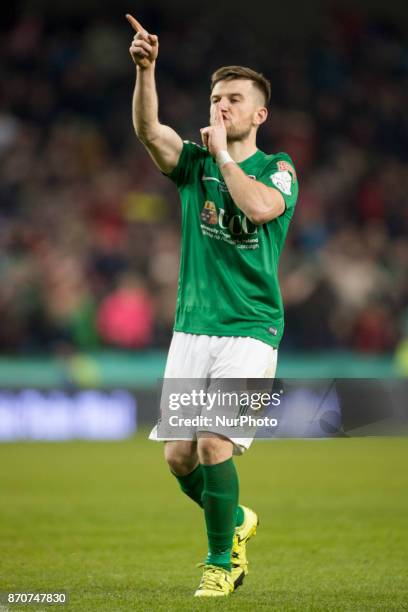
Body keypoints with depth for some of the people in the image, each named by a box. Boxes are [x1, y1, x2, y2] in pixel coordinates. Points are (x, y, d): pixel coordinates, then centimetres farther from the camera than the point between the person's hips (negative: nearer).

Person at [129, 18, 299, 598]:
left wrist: (223, 154, -9)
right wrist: (145, 70, -25)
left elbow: (260, 207, -21)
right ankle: (237, 521, 29)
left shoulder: (278, 168, 3)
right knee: (178, 454, 0)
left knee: (213, 443, -17)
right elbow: (148, 130, -10)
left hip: (249, 329, -4)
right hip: (192, 328, 4)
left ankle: (221, 561, 0)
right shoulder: (193, 162, 11)